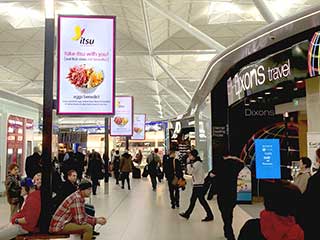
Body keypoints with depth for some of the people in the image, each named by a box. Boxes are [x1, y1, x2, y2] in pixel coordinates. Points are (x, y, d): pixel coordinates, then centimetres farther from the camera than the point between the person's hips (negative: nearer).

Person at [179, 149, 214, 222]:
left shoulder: (197, 163, -18)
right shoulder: (195, 163, 12)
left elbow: (190, 171, -27)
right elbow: (191, 171, 19)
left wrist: (188, 163, -21)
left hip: (199, 185, -10)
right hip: (196, 184, 10)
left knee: (202, 200, -4)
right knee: (192, 200, 16)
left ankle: (210, 216, 5)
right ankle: (187, 214, 26)